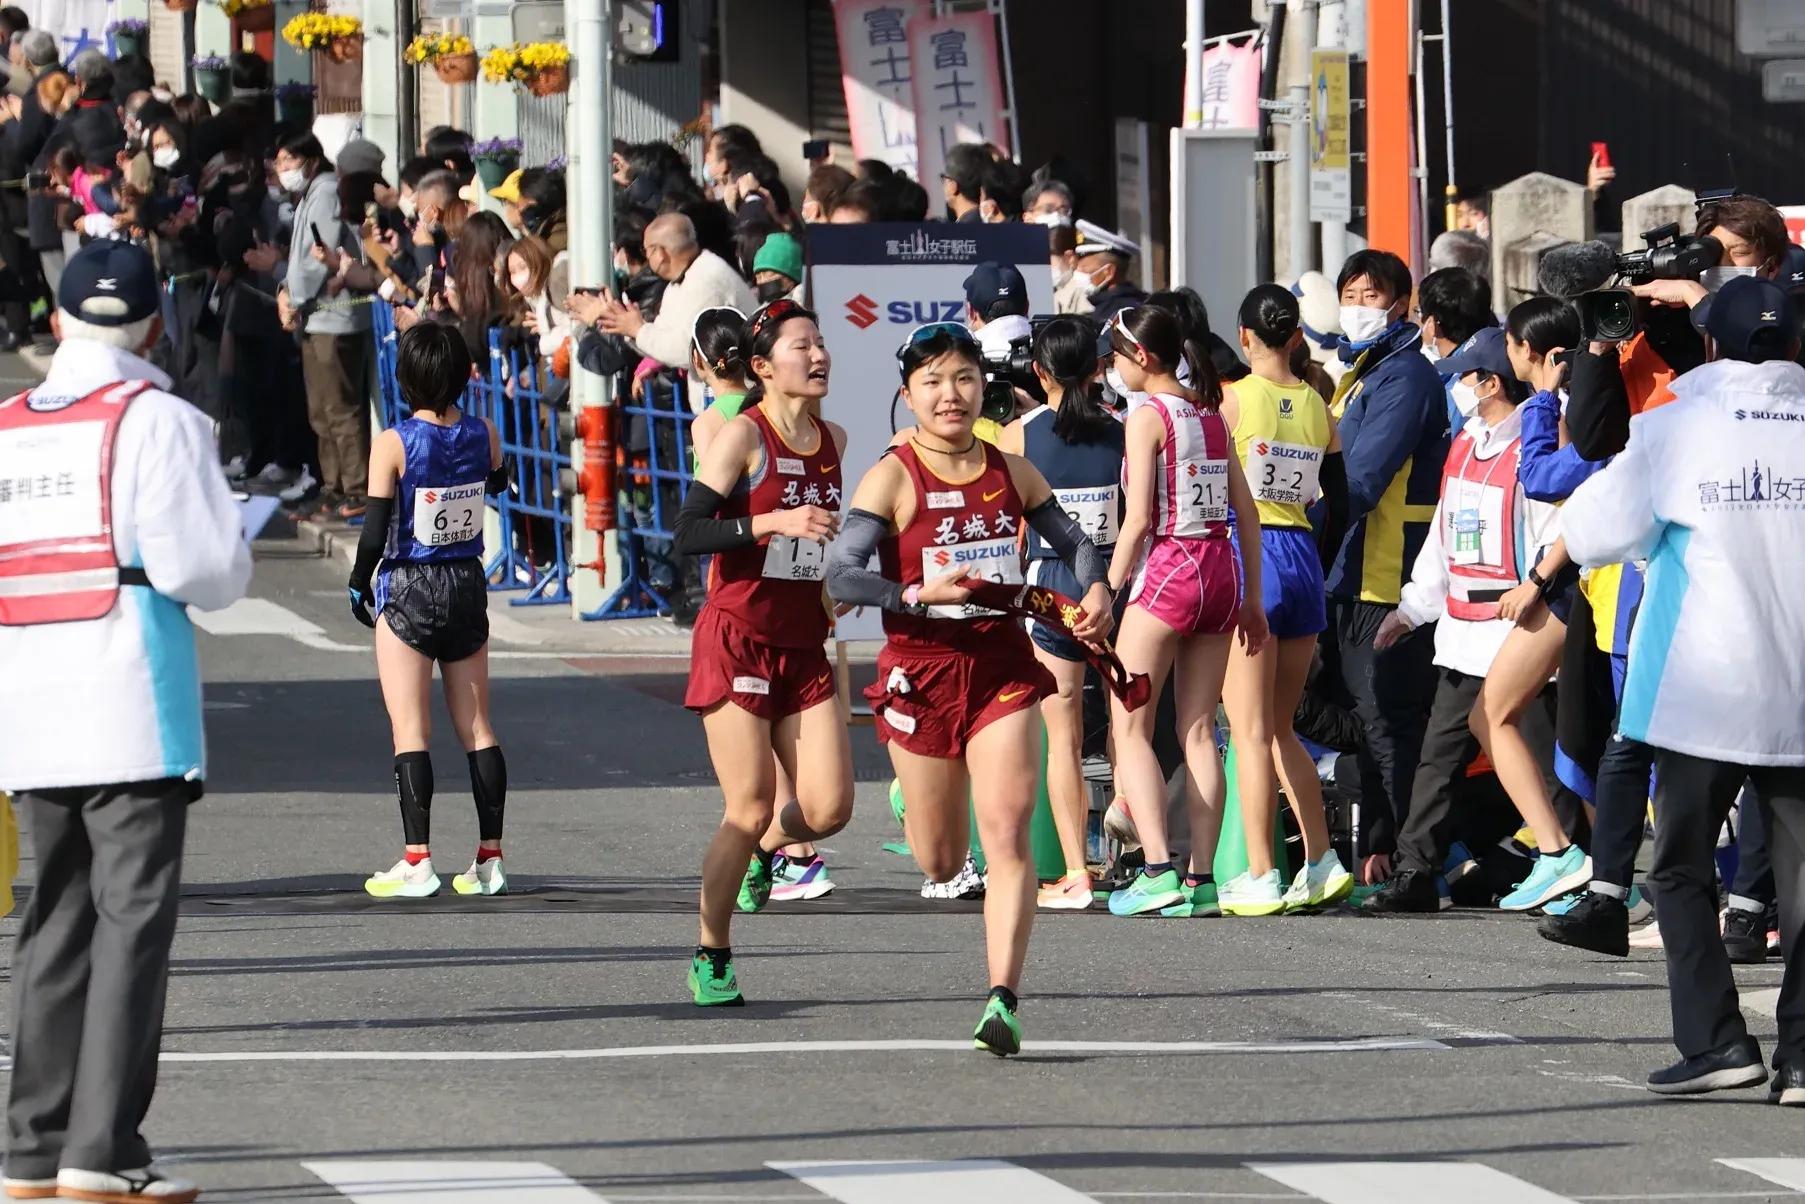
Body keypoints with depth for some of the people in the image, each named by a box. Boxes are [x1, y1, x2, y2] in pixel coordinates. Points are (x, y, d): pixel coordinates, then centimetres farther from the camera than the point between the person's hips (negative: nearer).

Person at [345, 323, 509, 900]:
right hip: (467, 586, 4)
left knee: (410, 732, -1)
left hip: (407, 592, -4)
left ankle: (417, 861, -5)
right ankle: (490, 857, 9)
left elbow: (375, 532, -13)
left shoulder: (393, 444, -15)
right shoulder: (484, 435, -3)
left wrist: (359, 585, 2)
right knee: (476, 728, 10)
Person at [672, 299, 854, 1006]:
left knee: (828, 807, -6)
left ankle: (763, 850, 28)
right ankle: (711, 959, 9)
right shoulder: (744, 435, -9)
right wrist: (774, 522, -26)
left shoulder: (833, 440, 10)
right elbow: (687, 534, -18)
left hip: (805, 647, 6)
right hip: (738, 640, -6)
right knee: (749, 810, -7)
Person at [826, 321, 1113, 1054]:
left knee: (1007, 838, -14)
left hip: (1002, 665, 2)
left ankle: (1003, 1001, -16)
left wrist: (1096, 589, -3)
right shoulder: (893, 479, -9)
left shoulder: (1011, 472, 4)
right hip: (921, 671, -2)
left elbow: (1073, 542, 18)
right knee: (940, 863, 12)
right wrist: (922, 595, -29)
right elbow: (841, 577, -17)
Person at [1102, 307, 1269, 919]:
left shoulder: (1148, 416, -8)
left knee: (1130, 727, 0)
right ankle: (1201, 878, 4)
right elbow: (1246, 511, 12)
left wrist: (1109, 591, -7)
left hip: (1166, 570, -7)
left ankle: (1158, 868, -13)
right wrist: (1251, 596, 18)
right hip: (1221, 569, 7)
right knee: (1198, 732, 9)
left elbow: (1139, 517, -13)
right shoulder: (1211, 414, 11)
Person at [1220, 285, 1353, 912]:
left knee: (1252, 730, -3)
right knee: (1279, 729, 16)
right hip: (1303, 558, 5)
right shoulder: (1318, 408, 8)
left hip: (1248, 555, -5)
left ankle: (1261, 877, -6)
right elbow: (1340, 503, 11)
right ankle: (1322, 862, 9)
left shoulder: (1231, 399, -7)